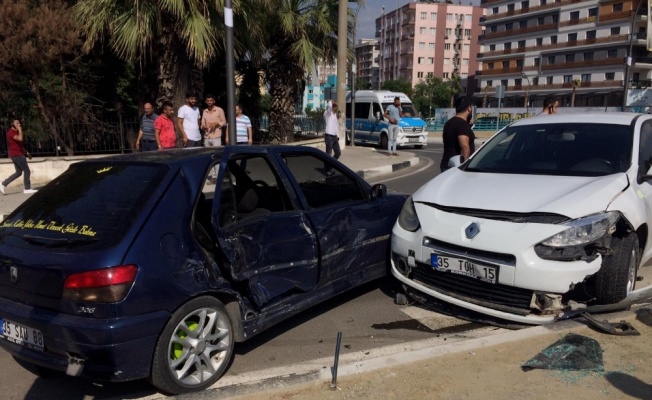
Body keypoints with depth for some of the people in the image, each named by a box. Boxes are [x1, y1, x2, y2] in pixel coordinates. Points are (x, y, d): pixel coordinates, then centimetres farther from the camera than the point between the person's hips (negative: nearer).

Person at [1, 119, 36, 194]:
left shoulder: (15, 132, 20)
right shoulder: (11, 132, -12)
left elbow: (20, 145, 26)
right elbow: (20, 139, -31)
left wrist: (26, 153, 21)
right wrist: (20, 129, -18)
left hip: (17, 154, 10)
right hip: (17, 155, -10)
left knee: (18, 172, 13)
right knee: (27, 171, -6)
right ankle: (27, 189, -1)